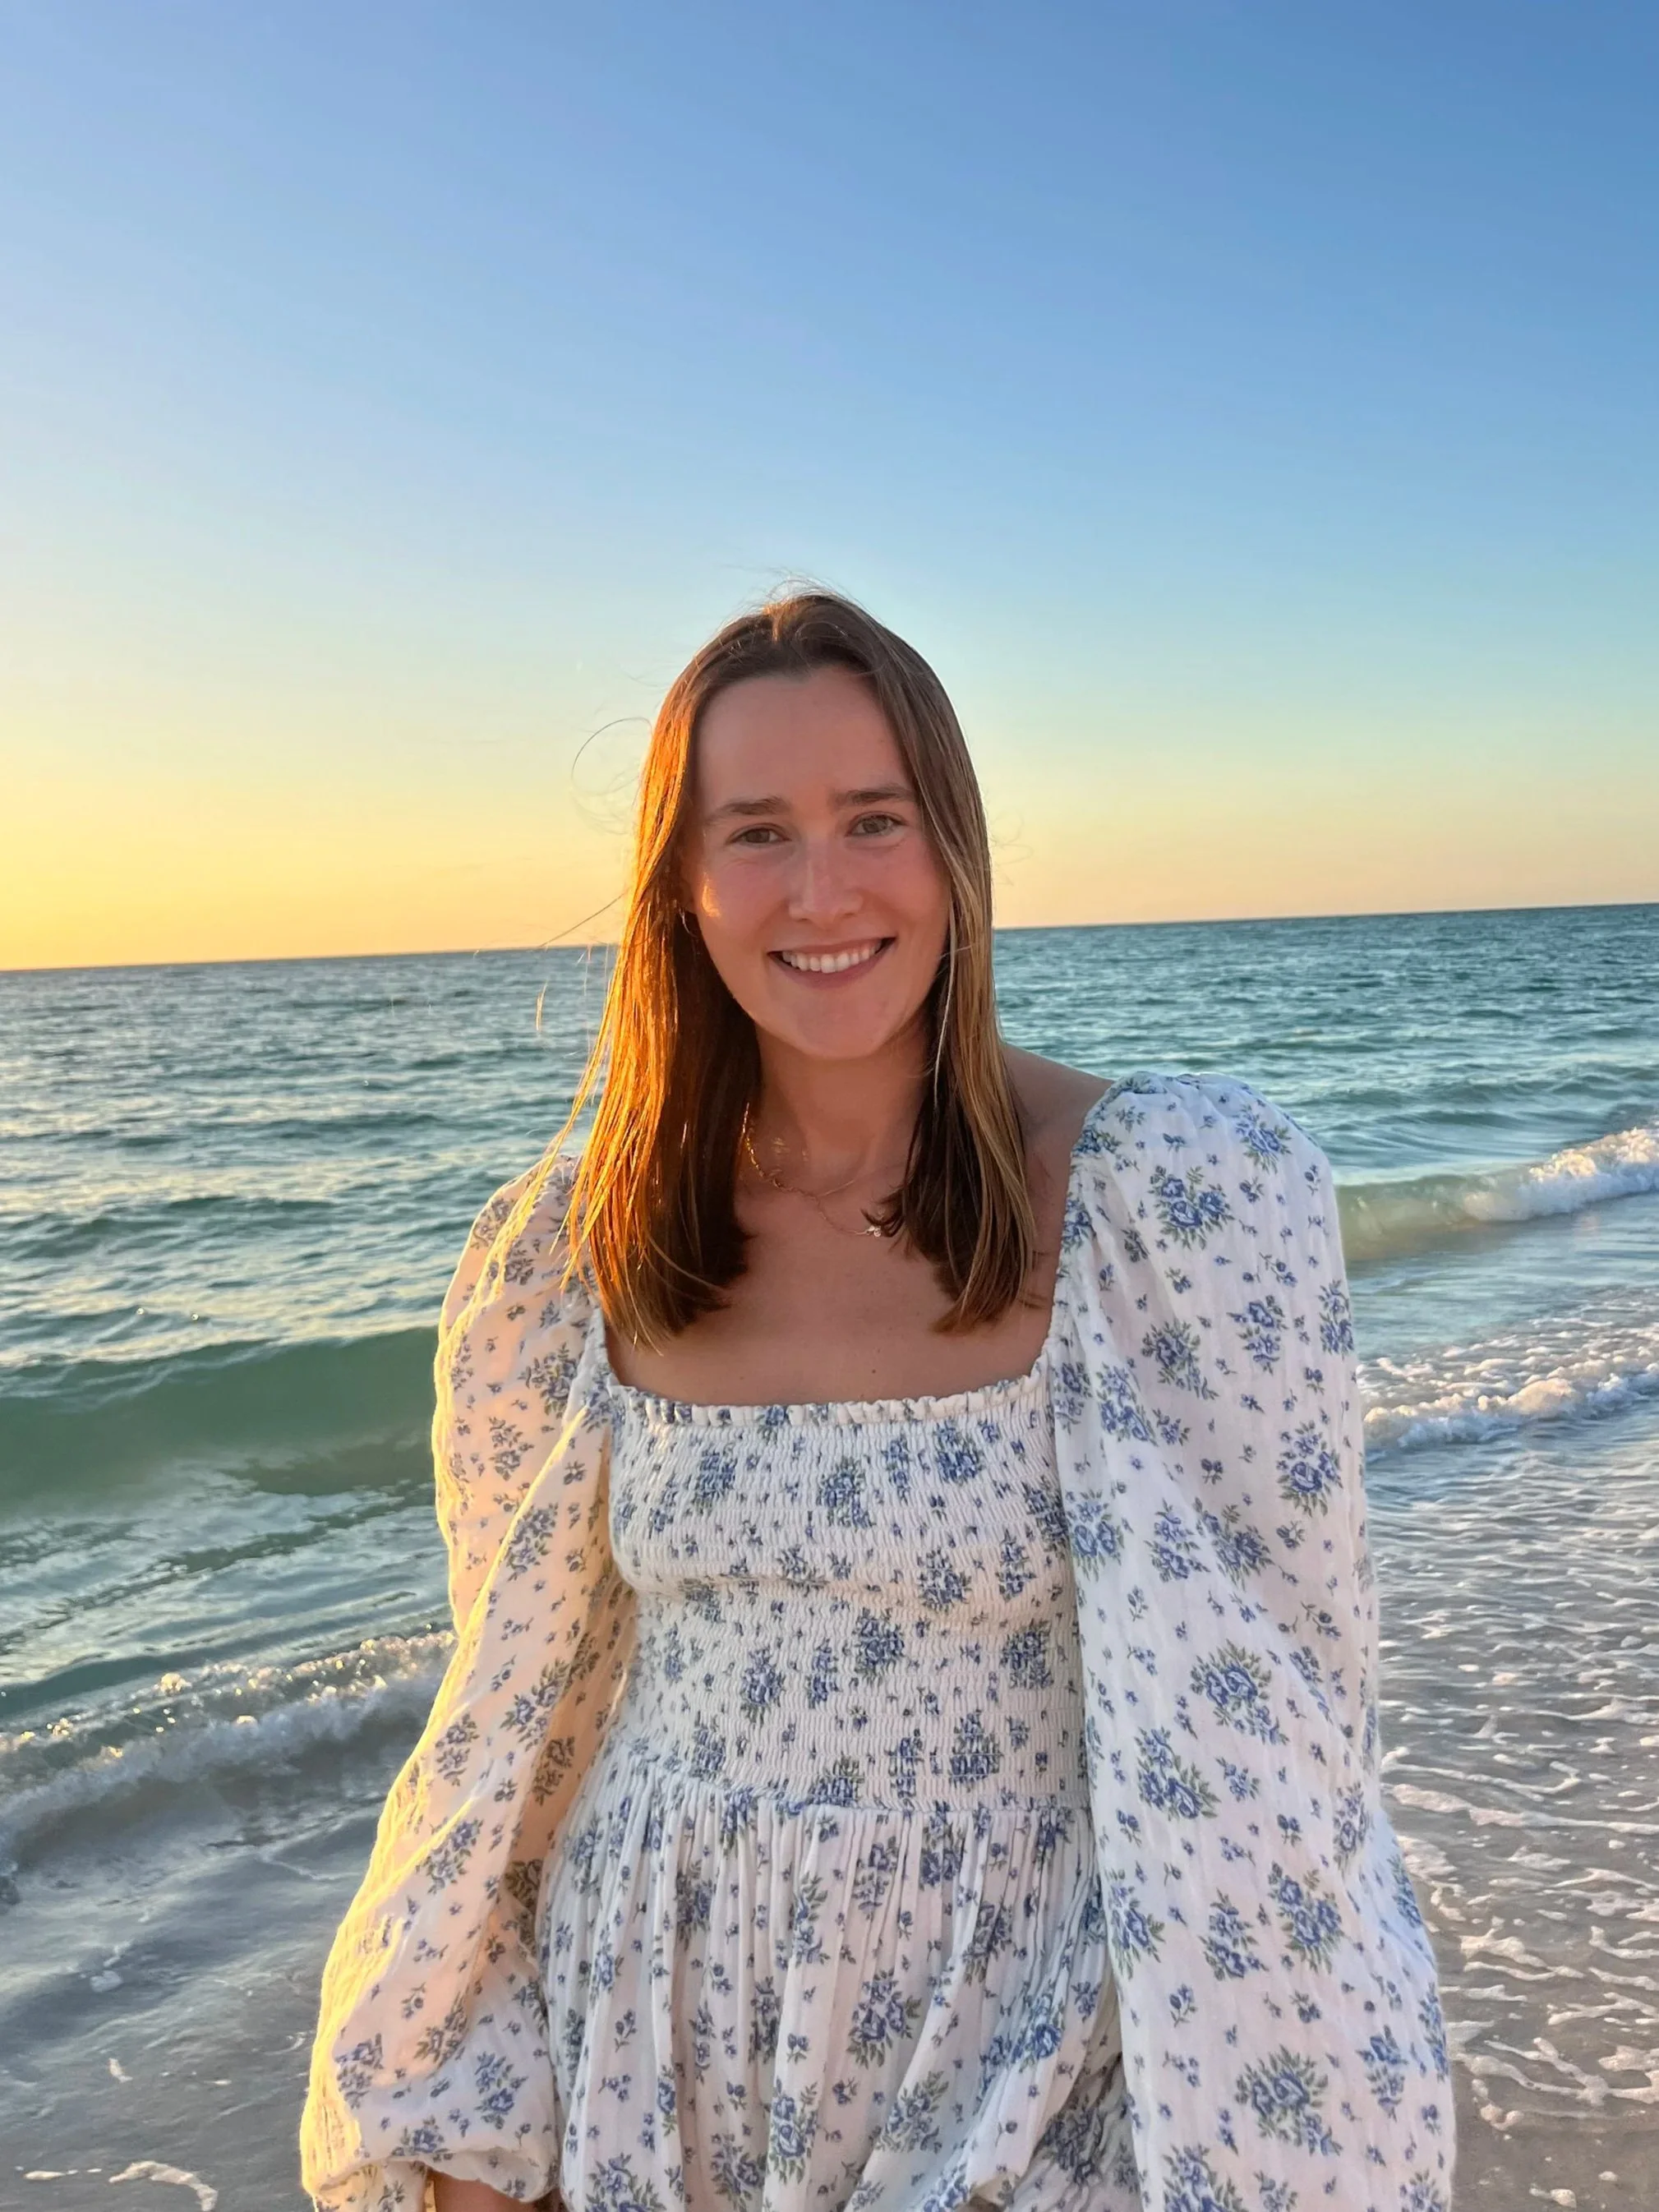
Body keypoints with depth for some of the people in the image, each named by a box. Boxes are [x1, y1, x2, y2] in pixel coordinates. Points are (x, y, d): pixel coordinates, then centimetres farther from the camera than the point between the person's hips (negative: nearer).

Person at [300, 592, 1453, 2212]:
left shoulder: (1178, 1199, -19)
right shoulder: (569, 1253, -8)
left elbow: (1269, 1715, -13)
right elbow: (516, 1700, 2)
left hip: (1025, 2047, -2)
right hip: (656, 2040, 3)